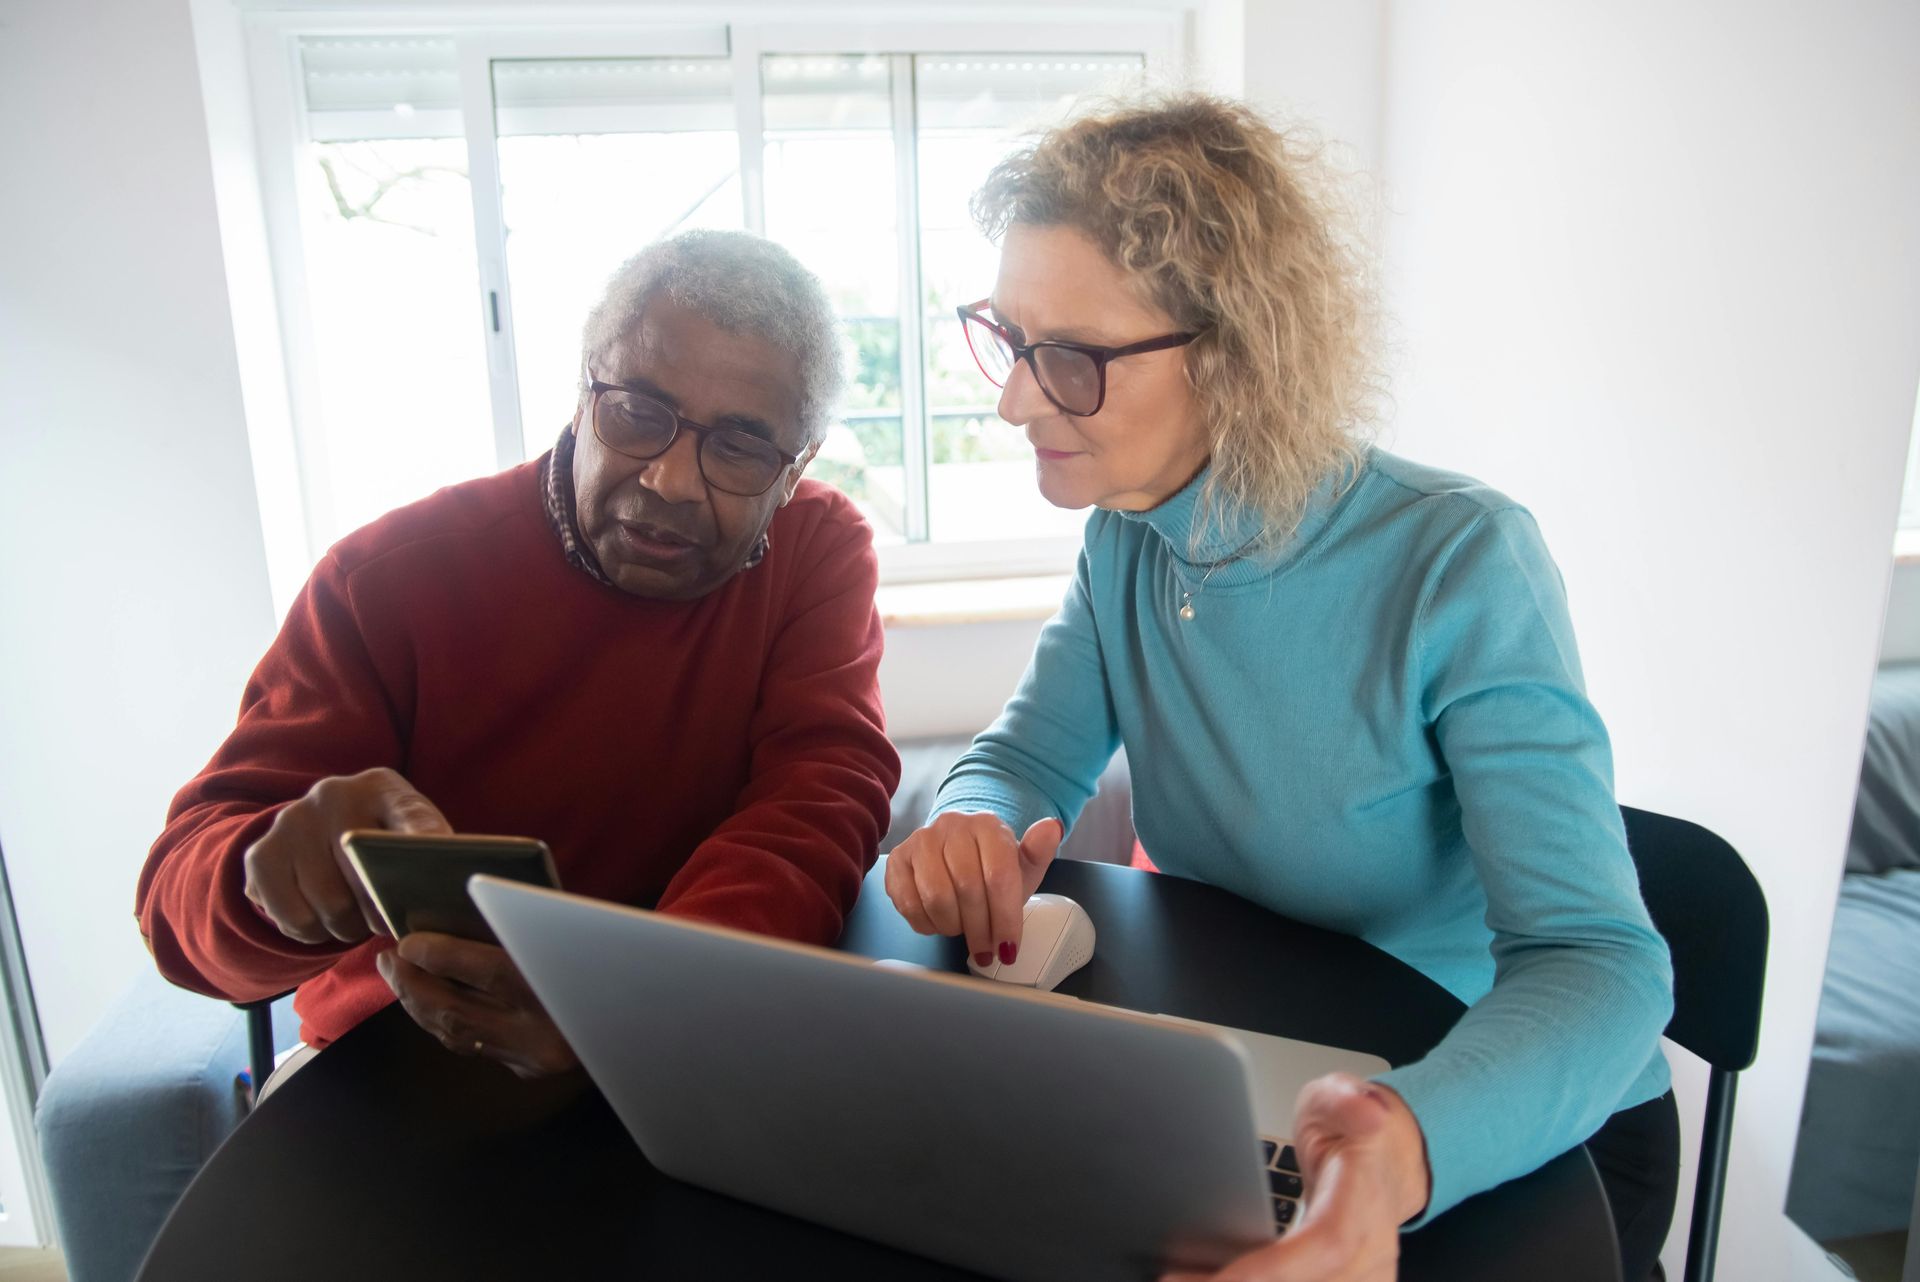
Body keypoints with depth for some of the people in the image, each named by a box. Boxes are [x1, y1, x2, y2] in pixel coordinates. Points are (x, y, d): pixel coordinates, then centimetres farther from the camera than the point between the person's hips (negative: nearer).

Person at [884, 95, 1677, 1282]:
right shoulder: (1126, 544, -5)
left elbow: (1598, 962, -28)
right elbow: (1027, 759, 0)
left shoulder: (1461, 568, -24)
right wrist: (972, 830, -24)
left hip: (1529, 1131, -4)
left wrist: (1409, 1147, -47)